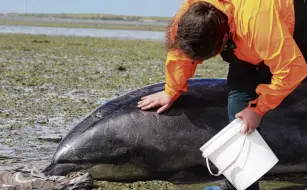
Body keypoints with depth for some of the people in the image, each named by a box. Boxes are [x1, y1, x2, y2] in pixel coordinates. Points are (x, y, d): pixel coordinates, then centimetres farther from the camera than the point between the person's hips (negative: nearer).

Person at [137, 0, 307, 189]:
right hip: (249, 46, 5)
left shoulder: (257, 20, -46)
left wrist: (258, 109, -29)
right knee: (240, 90, -9)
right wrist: (171, 92, 1)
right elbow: (180, 47, -9)